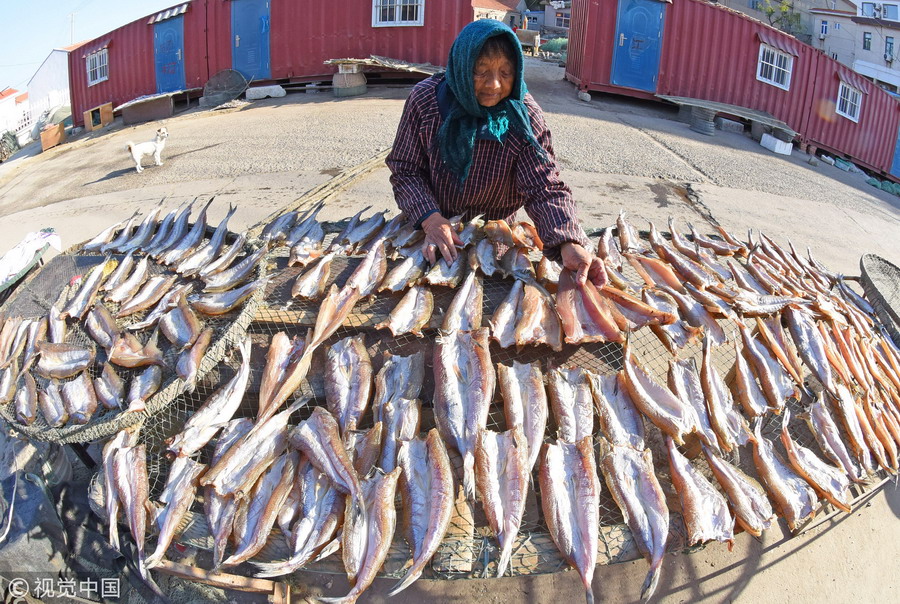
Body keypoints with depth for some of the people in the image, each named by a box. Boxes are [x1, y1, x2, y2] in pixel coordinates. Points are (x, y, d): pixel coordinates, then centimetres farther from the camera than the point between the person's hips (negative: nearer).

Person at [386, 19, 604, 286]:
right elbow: (404, 169, -12)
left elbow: (545, 187, -25)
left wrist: (570, 243, -44)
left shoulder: (525, 116, -18)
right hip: (432, 228, 0)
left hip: (495, 233, 0)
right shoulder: (425, 99, -18)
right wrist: (431, 219, -30)